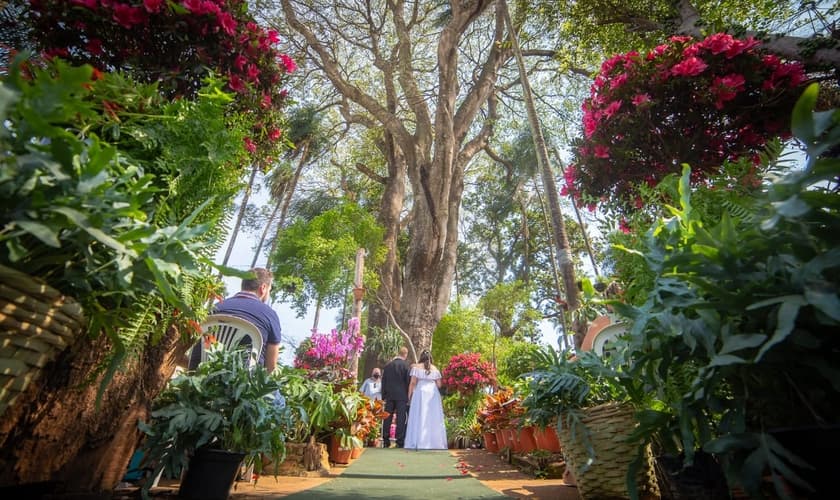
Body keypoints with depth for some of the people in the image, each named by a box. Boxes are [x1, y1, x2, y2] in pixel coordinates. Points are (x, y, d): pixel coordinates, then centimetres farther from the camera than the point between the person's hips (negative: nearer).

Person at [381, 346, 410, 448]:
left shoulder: (388, 365, 6)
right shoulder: (406, 365, -6)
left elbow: (383, 381, 8)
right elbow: (408, 382, -6)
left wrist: (383, 396, 13)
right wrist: (408, 397, 2)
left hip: (389, 396, 4)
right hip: (401, 396, -3)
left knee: (387, 418, 10)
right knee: (401, 418, 1)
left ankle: (386, 441, 14)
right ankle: (400, 441, 1)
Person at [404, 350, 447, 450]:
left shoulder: (416, 367, 3)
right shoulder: (435, 368, 10)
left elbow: (412, 383, -3)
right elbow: (439, 384, 7)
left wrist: (409, 395, 2)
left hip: (420, 393, -2)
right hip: (433, 394, 3)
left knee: (419, 417, 0)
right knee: (434, 418, 6)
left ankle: (419, 443, -2)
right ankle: (435, 443, 7)